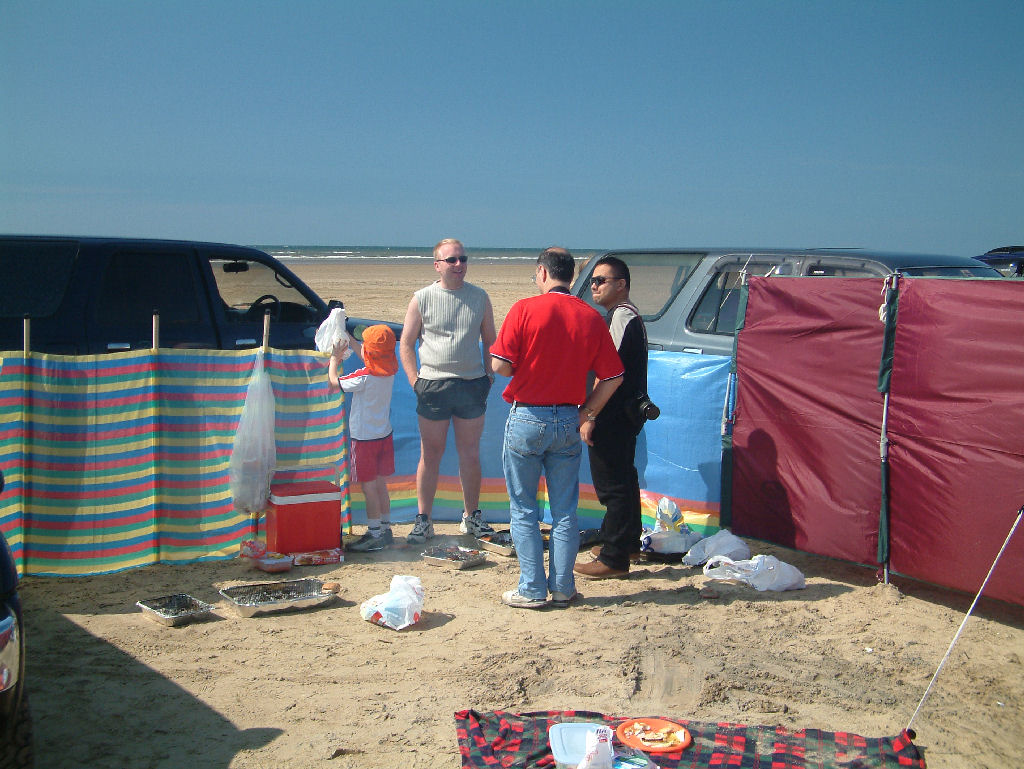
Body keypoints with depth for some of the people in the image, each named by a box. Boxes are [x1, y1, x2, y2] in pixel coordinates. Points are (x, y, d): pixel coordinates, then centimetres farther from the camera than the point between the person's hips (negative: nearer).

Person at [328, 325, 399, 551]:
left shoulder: (364, 377, -22)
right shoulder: (389, 371, -1)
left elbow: (333, 384, -11)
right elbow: (369, 360, 21)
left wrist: (334, 359, 1)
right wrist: (349, 341, 23)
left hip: (364, 439, -7)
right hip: (384, 436, 7)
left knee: (369, 488, 0)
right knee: (381, 486, 16)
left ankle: (375, 535, 4)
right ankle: (385, 529, 24)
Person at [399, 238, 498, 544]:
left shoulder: (480, 297, 7)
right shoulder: (422, 298, 1)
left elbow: (490, 341, 15)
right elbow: (406, 344, 5)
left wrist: (489, 376, 6)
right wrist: (415, 381, -3)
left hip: (472, 385, 2)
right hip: (433, 386, -2)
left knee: (470, 454, 8)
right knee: (430, 455, 4)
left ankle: (471, 517, 21)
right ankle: (423, 520, 13)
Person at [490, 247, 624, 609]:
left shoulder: (525, 310, -10)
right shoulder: (592, 317, 1)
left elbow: (501, 366, -13)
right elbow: (613, 376, 2)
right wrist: (587, 414, 11)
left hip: (527, 419, -3)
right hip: (569, 422, 3)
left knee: (524, 509, 7)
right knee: (565, 511, 12)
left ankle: (532, 590, 10)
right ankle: (562, 588, 18)